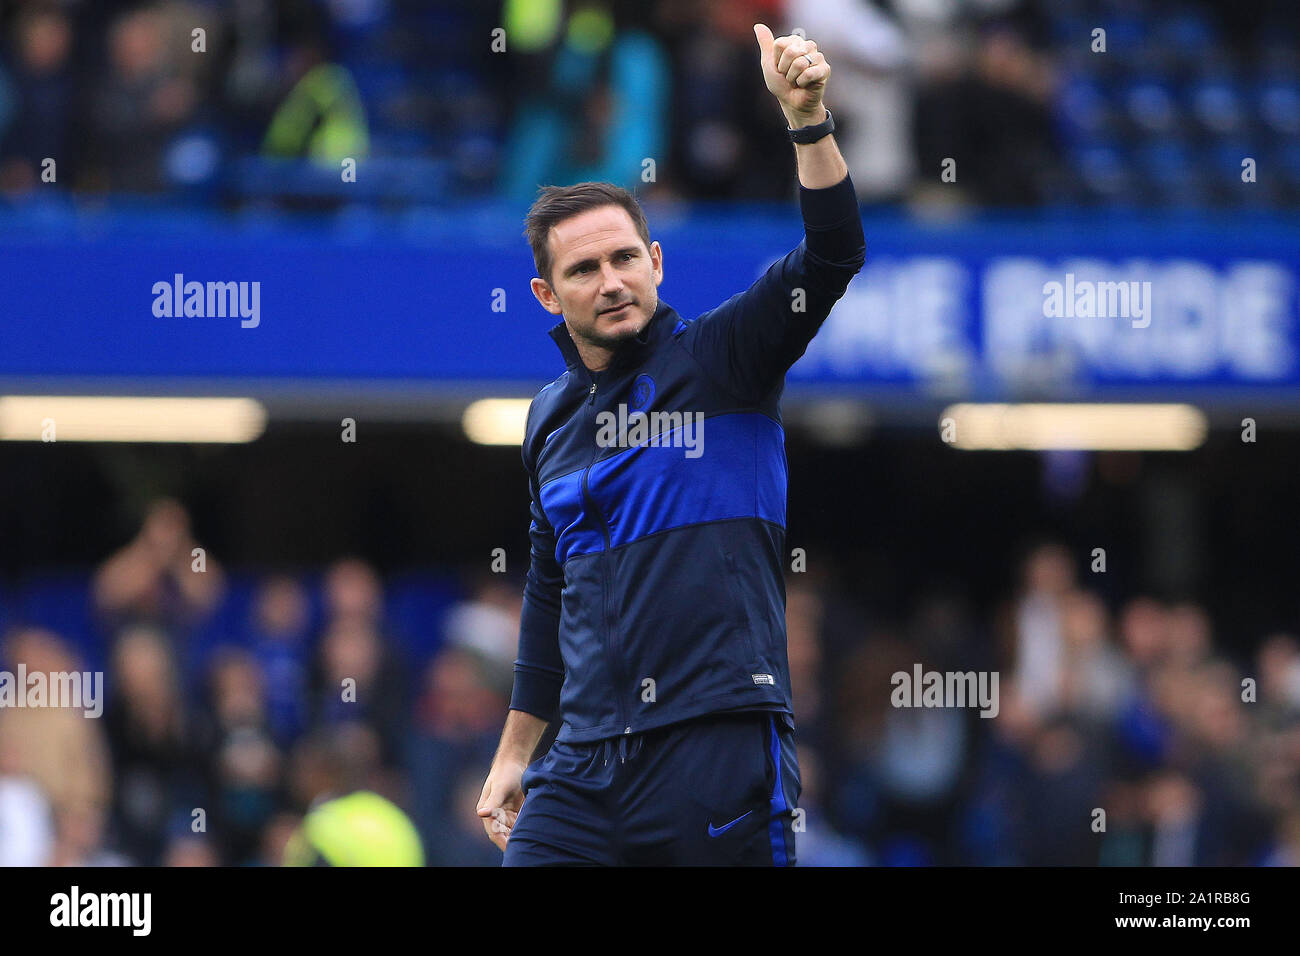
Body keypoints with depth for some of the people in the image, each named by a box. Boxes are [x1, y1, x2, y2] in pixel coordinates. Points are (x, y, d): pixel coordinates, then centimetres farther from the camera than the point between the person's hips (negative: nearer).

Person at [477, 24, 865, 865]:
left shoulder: (720, 360, 1)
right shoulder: (550, 418, 16)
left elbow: (831, 255, -13)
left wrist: (807, 118, -27)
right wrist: (514, 753, 26)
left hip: (721, 755, -5)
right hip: (586, 771, 5)